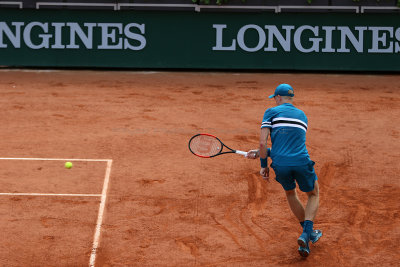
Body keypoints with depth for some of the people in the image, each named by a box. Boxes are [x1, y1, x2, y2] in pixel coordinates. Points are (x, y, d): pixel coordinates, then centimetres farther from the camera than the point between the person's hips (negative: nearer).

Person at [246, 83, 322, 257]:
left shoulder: (272, 112, 7)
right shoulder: (302, 116, 20)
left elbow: (263, 142, -5)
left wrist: (264, 165, 7)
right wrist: (259, 153, 22)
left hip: (280, 164, -1)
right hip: (301, 162, 1)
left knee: (290, 193, 28)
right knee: (313, 194, 24)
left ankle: (309, 233, 34)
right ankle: (306, 233, 2)